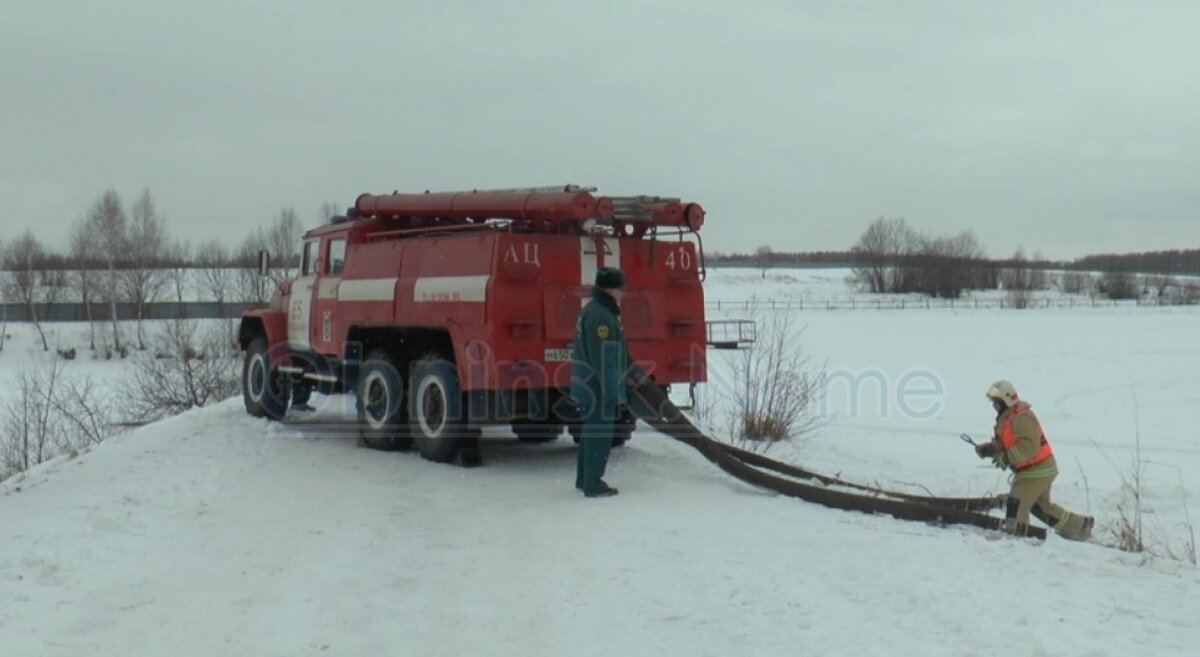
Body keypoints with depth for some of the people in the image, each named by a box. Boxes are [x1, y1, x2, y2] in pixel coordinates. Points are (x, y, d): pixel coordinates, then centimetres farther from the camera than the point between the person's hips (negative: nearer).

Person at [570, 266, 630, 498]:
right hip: (599, 388, -11)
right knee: (600, 434, -4)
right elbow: (604, 359, -24)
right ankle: (593, 484, 1)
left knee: (591, 431, 18)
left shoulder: (594, 310, 15)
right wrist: (613, 392, -23)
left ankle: (585, 479, 28)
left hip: (590, 386, 11)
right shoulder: (601, 316, -21)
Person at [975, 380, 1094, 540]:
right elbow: (1002, 443, 14)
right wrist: (989, 449, -5)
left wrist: (1006, 458, -30)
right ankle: (1080, 525, 34)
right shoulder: (1006, 418, 11)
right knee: (1041, 505, 22)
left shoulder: (1022, 418, -22)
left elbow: (1028, 447, -32)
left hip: (1037, 471, -11)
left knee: (1016, 504, -15)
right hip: (1041, 470, 11)